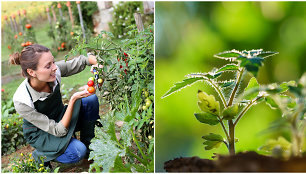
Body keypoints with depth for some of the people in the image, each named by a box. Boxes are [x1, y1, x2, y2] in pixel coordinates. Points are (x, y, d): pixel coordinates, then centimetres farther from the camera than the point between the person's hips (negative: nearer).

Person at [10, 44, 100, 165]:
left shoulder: (54, 71, -23)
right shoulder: (21, 101, -33)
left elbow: (81, 61, -7)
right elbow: (59, 131, -30)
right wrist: (73, 99, -37)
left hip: (60, 118, 6)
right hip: (40, 134, -5)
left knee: (92, 99, -17)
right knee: (78, 152, -28)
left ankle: (88, 145, 1)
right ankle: (40, 156, 1)